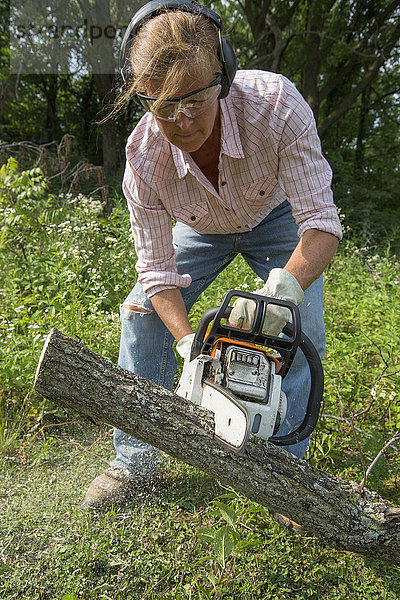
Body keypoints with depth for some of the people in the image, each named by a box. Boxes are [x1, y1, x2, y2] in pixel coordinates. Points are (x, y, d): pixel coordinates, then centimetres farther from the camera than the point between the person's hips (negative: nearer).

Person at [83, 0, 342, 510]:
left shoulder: (276, 104, -38)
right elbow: (157, 270, -24)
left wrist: (285, 286, -55)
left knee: (301, 331, -16)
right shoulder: (143, 157, -32)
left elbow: (321, 222, -36)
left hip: (277, 215, -1)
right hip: (201, 228, 1)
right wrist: (189, 344, -38)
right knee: (143, 314, -9)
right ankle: (135, 460, 7)